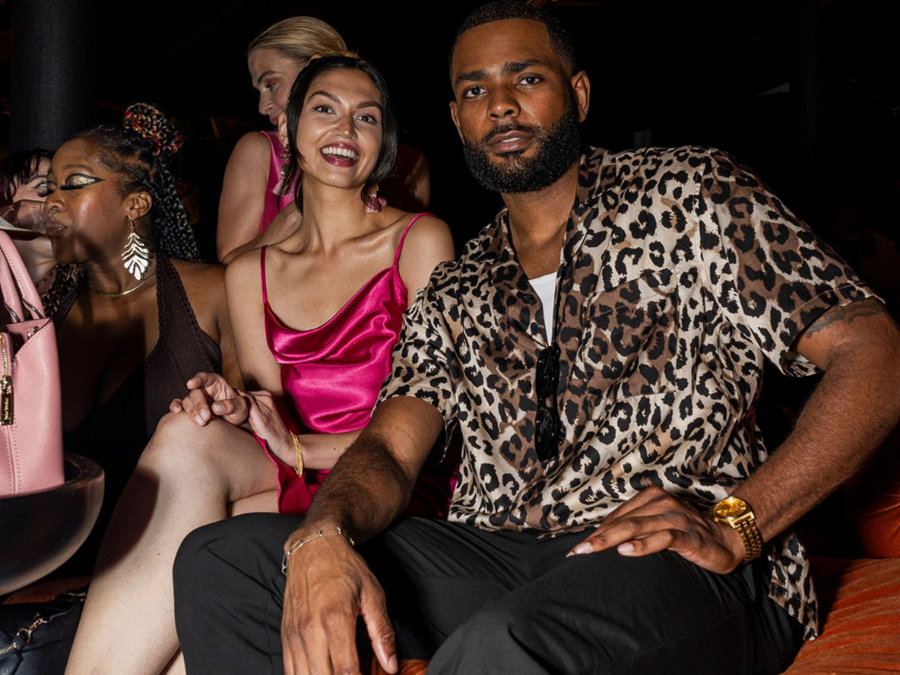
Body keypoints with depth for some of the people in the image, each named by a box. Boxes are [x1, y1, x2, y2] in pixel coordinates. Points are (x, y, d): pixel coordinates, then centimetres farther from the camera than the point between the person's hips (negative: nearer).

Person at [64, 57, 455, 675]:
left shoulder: (419, 241, 3)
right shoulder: (251, 274, 16)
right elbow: (274, 422, 11)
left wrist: (305, 448, -13)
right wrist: (230, 410, -13)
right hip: (290, 488, 4)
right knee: (188, 434, -29)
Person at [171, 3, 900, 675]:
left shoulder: (689, 193, 7)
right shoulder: (454, 295, 20)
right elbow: (389, 449, 8)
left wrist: (734, 525, -15)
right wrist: (322, 534, -18)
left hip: (680, 561, -5)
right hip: (492, 555, 5)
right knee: (218, 558, -11)